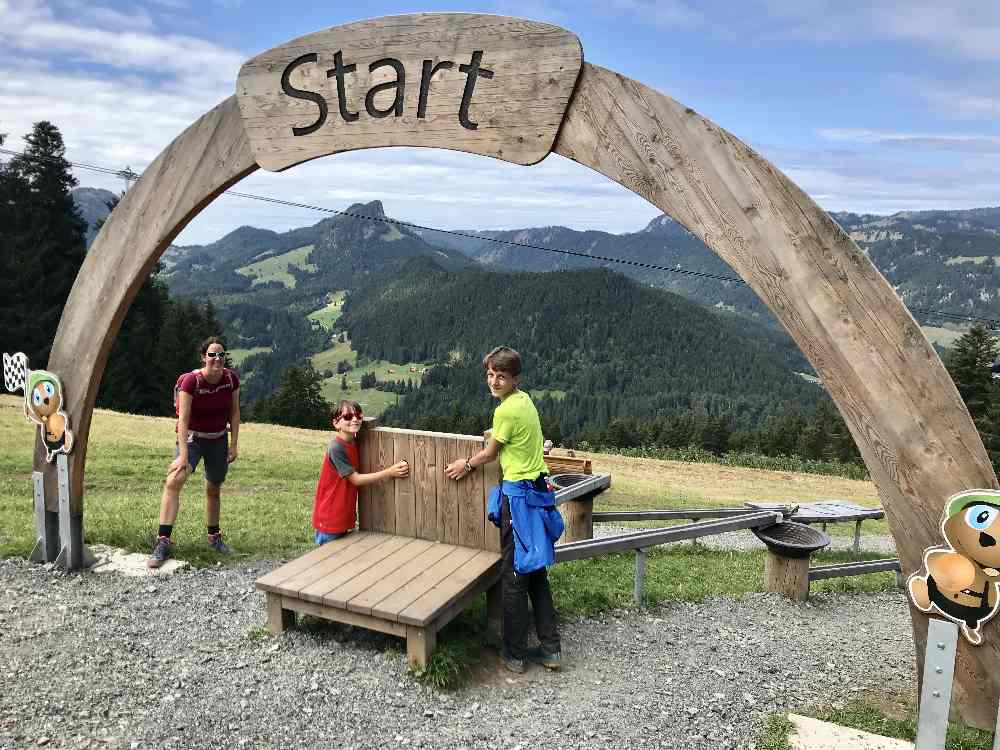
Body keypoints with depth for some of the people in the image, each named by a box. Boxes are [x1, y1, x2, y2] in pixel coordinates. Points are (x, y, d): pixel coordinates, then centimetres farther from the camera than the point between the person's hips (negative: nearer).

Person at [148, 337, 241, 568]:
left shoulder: (231, 379, -10)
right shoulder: (191, 381, -22)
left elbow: (234, 412, 2)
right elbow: (183, 419, -25)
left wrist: (234, 443, -2)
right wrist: (183, 454, -31)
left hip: (219, 439, 4)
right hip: (192, 437, -4)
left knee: (213, 489, 17)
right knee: (173, 482, -24)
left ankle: (214, 537, 35)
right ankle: (163, 542, -22)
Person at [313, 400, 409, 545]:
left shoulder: (355, 444, 3)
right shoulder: (336, 447, -20)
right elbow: (356, 479, -19)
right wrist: (389, 472, -20)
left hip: (344, 516, 7)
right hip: (329, 520, -7)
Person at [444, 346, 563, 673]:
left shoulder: (506, 410, -16)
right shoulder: (524, 399, 11)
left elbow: (490, 453, -2)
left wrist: (467, 464, 14)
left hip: (518, 496, -9)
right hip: (537, 490, 9)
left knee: (513, 576, 1)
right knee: (536, 573, 14)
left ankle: (514, 652, 11)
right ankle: (550, 649, 20)